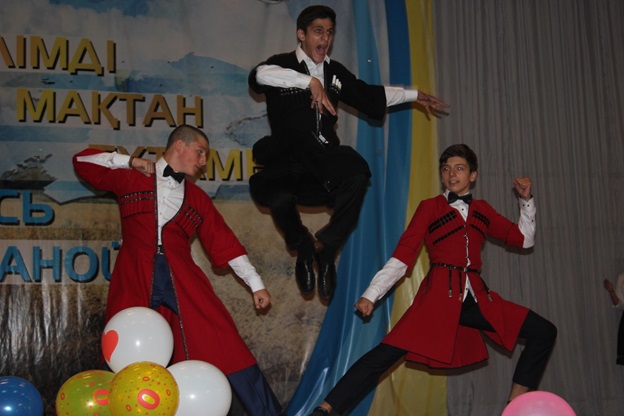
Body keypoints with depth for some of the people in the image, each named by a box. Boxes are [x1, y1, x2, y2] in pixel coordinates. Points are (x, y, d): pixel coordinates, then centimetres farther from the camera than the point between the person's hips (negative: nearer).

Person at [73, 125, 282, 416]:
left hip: (183, 279, 2)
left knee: (225, 347, -6)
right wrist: (129, 161, 10)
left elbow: (224, 244, 18)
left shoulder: (197, 198, 20)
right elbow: (82, 161, 19)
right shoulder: (131, 178, 13)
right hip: (134, 282, -1)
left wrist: (255, 284, 13)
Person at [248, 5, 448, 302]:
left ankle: (324, 248, -13)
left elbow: (369, 95, 34)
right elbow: (259, 75, -22)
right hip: (288, 155, -4)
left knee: (357, 171, -31)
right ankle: (302, 246, -2)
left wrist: (414, 95, 37)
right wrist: (310, 81, -27)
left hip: (325, 155, 4)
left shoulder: (335, 72, 20)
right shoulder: (282, 65, 2)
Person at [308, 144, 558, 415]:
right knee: (387, 352, -21)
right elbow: (403, 256, 0)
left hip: (477, 298, 5)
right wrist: (371, 294, -9)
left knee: (544, 332, -1)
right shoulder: (430, 208, 7)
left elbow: (523, 239, 26)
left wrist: (526, 200, 14)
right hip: (439, 296, -5)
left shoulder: (482, 210, 18)